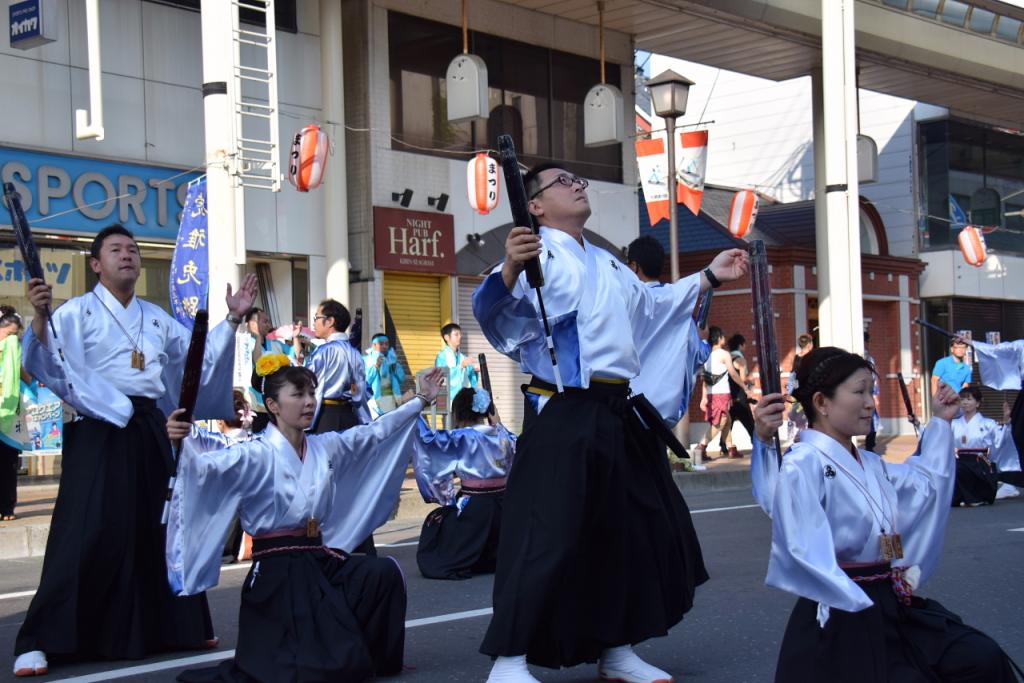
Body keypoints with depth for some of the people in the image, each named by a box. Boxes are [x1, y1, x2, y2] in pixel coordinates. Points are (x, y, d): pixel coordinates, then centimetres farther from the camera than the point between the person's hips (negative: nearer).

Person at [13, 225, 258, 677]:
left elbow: (199, 357, 23)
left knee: (162, 528, 12)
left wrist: (232, 319, 17)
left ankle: (174, 626, 27)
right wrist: (40, 319, -30)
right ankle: (40, 642, -8)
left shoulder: (157, 318, 18)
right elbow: (46, 364, -13)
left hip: (151, 433, 6)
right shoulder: (76, 312, 0)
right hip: (99, 433, -6)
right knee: (86, 536, -12)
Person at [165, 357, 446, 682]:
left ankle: (367, 655, 7)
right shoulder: (257, 455, -12)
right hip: (279, 572, -7)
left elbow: (376, 432, 18)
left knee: (384, 572, -16)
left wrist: (422, 399, 21)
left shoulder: (326, 447, 7)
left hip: (322, 560, 7)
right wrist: (186, 440, -51)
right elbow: (211, 463, -29)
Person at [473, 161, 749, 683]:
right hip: (562, 414, -9)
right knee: (547, 536, -11)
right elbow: (490, 309, -21)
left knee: (638, 529, 15)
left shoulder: (607, 264, 21)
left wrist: (707, 277, 36)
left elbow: (650, 306, 37)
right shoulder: (536, 253, -6)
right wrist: (508, 272, -41)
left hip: (619, 415, 9)